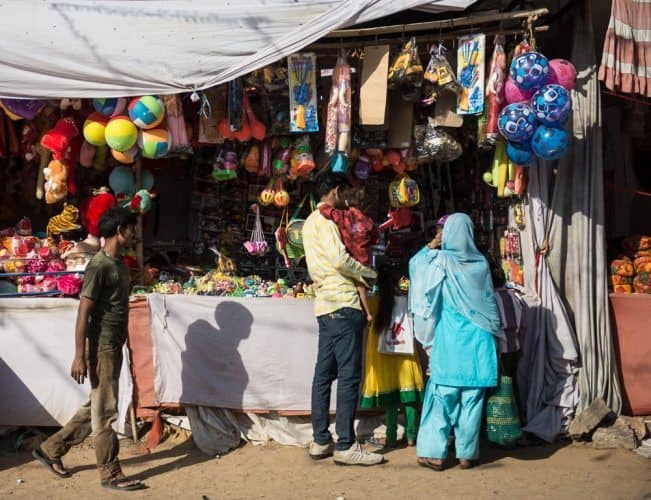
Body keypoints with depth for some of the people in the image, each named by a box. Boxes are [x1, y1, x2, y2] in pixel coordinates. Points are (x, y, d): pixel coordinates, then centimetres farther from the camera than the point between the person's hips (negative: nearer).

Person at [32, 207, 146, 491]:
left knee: (95, 408, 16)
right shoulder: (99, 265, -16)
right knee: (105, 413, 0)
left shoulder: (119, 264, 12)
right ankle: (110, 475, 10)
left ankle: (50, 449, 28)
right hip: (101, 347, -9)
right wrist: (79, 356, -21)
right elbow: (83, 312, -19)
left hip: (115, 346, 9)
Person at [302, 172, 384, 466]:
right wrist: (369, 273, -6)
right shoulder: (324, 220, -9)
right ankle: (345, 446, -6)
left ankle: (320, 441, 14)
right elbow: (339, 258, -19)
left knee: (324, 374, 10)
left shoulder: (310, 223, 22)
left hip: (325, 305, 10)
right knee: (349, 376, -8)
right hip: (343, 304, -10)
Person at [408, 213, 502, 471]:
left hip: (449, 341, -2)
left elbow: (414, 263, 12)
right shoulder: (480, 263, 2)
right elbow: (490, 301, 13)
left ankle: (434, 453, 4)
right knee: (472, 398, 6)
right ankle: (467, 453, 13)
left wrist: (431, 246, 21)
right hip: (478, 340, 3)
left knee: (442, 395, 3)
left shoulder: (440, 261, -7)